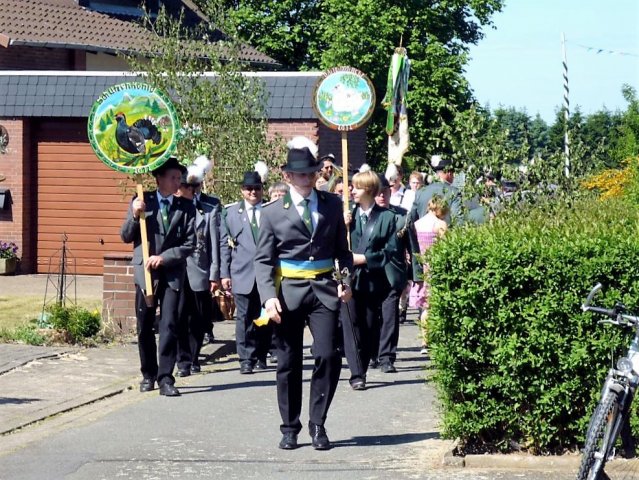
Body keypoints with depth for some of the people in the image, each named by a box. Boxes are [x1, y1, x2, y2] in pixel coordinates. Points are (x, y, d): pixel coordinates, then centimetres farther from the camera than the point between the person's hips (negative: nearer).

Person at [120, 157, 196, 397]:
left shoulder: (186, 207, 4)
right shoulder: (142, 202, 4)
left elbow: (189, 244, -1)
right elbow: (126, 237, 5)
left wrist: (164, 257, -12)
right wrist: (135, 216, -12)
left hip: (172, 272, -1)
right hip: (145, 271, 1)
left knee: (169, 326, -8)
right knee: (144, 327, 7)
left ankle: (165, 378, -5)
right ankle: (148, 374, 23)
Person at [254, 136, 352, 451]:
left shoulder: (332, 205, 8)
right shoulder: (273, 212, 2)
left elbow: (342, 249, 13)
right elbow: (263, 260, 0)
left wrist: (346, 280, -4)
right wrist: (269, 296, -13)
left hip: (323, 290, 1)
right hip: (288, 291, -1)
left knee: (328, 356, -11)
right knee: (289, 363, 5)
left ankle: (317, 424, 3)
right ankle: (290, 428, 17)